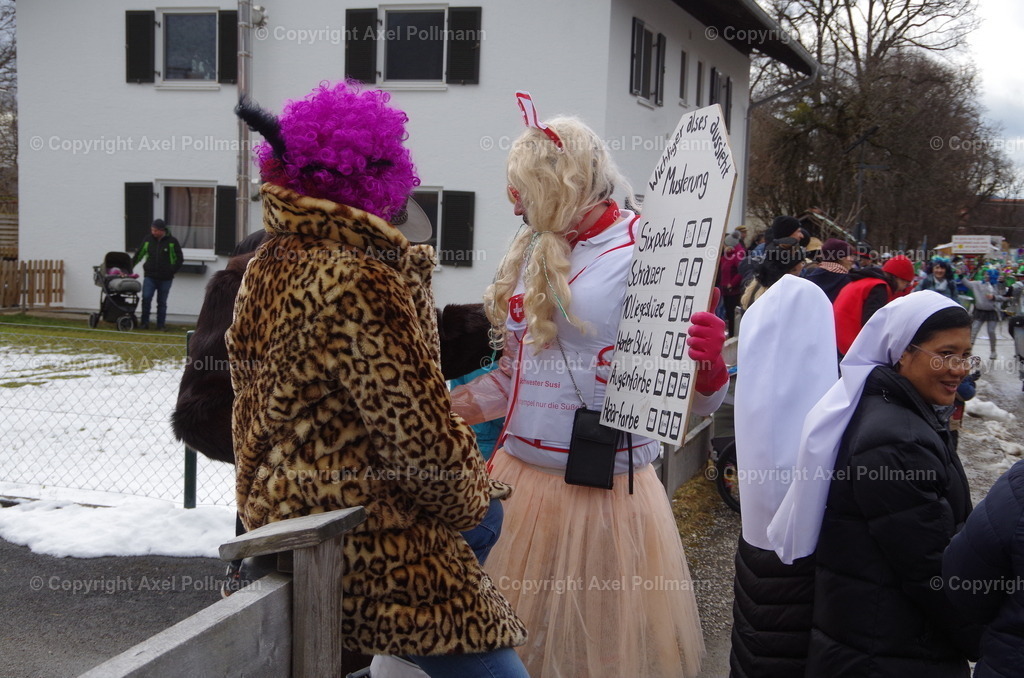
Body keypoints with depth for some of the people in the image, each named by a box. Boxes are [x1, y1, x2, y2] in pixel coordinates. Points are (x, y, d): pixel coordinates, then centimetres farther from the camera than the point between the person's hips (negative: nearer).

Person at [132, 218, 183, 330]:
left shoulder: (172, 241, -2)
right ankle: (144, 323, 1)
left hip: (165, 279, -1)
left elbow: (179, 259, 4)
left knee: (162, 302, 6)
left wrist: (172, 271, -2)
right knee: (146, 298, -11)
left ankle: (161, 324, 15)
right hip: (150, 277, 1)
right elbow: (138, 255, 15)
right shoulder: (148, 240, 6)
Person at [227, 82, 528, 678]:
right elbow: (422, 440, -20)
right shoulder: (359, 282, -24)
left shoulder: (270, 269, 5)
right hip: (372, 547, -10)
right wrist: (474, 497, -2)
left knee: (490, 515, 28)